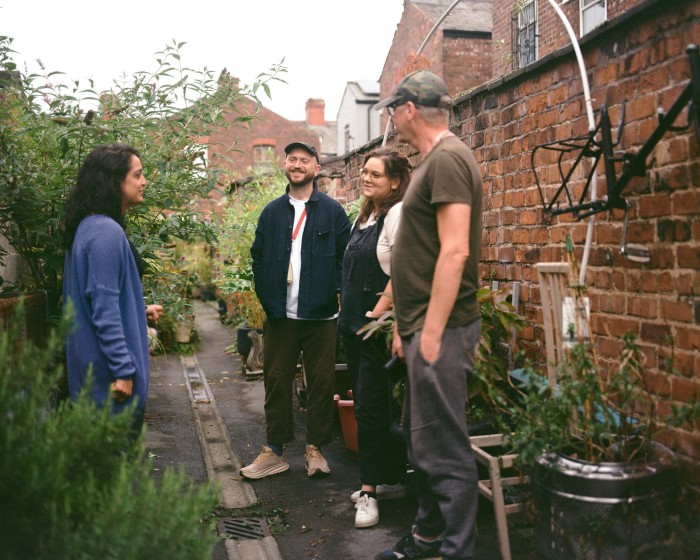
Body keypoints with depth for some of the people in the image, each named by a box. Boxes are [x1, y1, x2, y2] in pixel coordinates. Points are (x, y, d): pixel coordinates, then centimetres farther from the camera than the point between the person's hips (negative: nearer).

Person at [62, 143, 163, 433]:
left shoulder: (88, 227, 10)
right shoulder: (107, 232, -20)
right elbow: (105, 308, -23)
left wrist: (140, 310, 21)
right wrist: (123, 371, -22)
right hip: (109, 367, -10)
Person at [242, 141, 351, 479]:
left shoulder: (333, 211, 2)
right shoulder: (272, 212, 10)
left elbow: (347, 258, 0)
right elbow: (258, 257, 11)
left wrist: (332, 292, -8)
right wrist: (266, 297, 2)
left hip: (320, 315, -2)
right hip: (280, 315, 2)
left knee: (321, 382, 5)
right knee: (276, 382, 7)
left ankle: (315, 449, 19)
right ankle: (274, 450, 19)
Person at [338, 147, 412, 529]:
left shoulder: (400, 214, -11)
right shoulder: (365, 216, 16)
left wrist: (376, 315, -18)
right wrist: (349, 314, 14)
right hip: (355, 325, 9)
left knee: (371, 407, -4)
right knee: (368, 404, 13)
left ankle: (370, 490, 7)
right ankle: (391, 480, 25)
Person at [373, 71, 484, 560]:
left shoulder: (448, 159, -13)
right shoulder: (432, 161, 18)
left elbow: (455, 251, -22)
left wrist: (432, 333, -22)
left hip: (441, 328, -11)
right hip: (424, 326, 11)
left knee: (443, 448, -3)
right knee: (422, 440, 19)